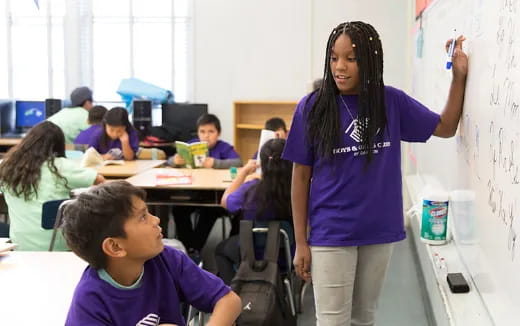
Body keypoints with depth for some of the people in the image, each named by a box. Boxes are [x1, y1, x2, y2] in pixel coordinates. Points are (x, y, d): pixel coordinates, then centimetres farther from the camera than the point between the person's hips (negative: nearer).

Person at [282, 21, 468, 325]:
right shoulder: (313, 107, -8)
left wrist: (459, 75, -2)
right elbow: (301, 177, -4)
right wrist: (301, 242, -5)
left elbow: (446, 127, 11)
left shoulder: (392, 102, -1)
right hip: (331, 234, -3)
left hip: (379, 232, 3)